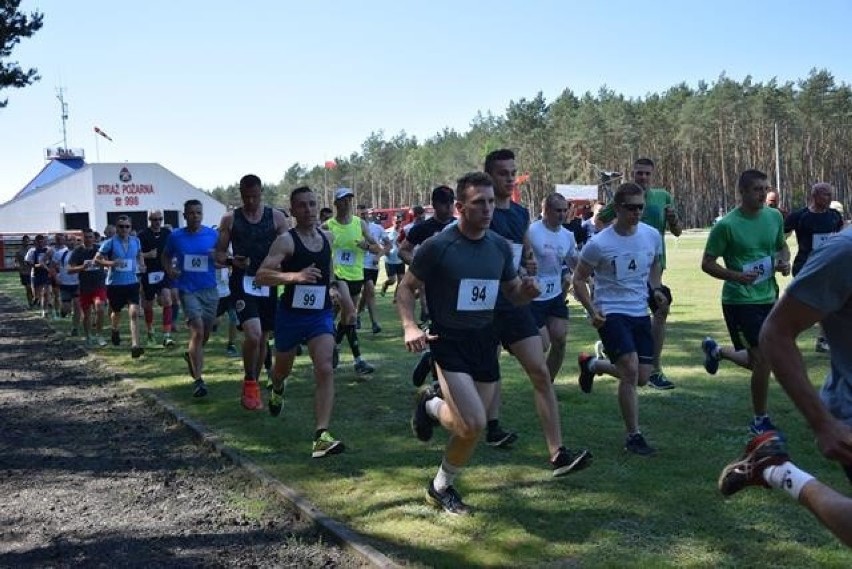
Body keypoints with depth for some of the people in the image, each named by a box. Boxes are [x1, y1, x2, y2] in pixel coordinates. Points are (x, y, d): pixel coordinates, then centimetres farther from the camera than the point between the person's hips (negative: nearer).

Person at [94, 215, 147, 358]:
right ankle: (115, 331, 52)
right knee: (116, 312, 18)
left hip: (132, 282, 1)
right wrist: (111, 263, -24)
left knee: (134, 313, -15)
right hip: (114, 284, -1)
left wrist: (141, 265, 2)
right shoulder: (110, 243, -10)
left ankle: (135, 346, -19)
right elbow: (97, 259, -7)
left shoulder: (136, 241, 1)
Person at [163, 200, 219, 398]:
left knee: (206, 333, 15)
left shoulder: (212, 235, 0)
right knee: (197, 331, -15)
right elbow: (165, 257, 14)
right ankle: (198, 379, -12)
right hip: (188, 290, -3)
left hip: (210, 289, 3)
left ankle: (192, 355, 47)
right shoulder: (175, 236, -1)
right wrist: (169, 270, -5)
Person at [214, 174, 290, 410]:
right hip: (243, 282, -2)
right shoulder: (230, 219, 2)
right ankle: (250, 383, 3)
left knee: (263, 338, 11)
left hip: (269, 284, 3)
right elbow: (219, 254, 5)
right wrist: (232, 261, -16)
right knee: (253, 335, -20)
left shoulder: (276, 217, 4)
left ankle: (252, 385, 31)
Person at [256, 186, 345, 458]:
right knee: (283, 368, 20)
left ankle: (322, 436, -21)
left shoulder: (327, 237, 5)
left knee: (325, 369, -18)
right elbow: (261, 275, -25)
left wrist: (332, 283, 17)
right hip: (291, 314, -2)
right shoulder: (286, 240, -14)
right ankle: (277, 389, 60)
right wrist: (295, 276, -38)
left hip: (321, 314, 3)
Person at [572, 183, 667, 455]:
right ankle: (634, 437, -5)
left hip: (640, 313, 6)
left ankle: (592, 364, 35)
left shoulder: (652, 235, 0)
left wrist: (656, 288, 2)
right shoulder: (599, 244, -15)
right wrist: (592, 309, -18)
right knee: (631, 369, -19)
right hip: (611, 313, -6)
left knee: (642, 377, 8)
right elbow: (579, 280, -5)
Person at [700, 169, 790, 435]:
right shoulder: (726, 225, -13)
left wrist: (784, 262, -3)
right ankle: (760, 421, 6)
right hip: (740, 300, -6)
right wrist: (736, 276, -25)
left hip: (768, 297, 7)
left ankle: (716, 350, 45)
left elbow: (782, 246, 20)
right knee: (765, 358, -12)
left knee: (757, 362, 14)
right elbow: (707, 263, -9)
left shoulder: (774, 216, 4)